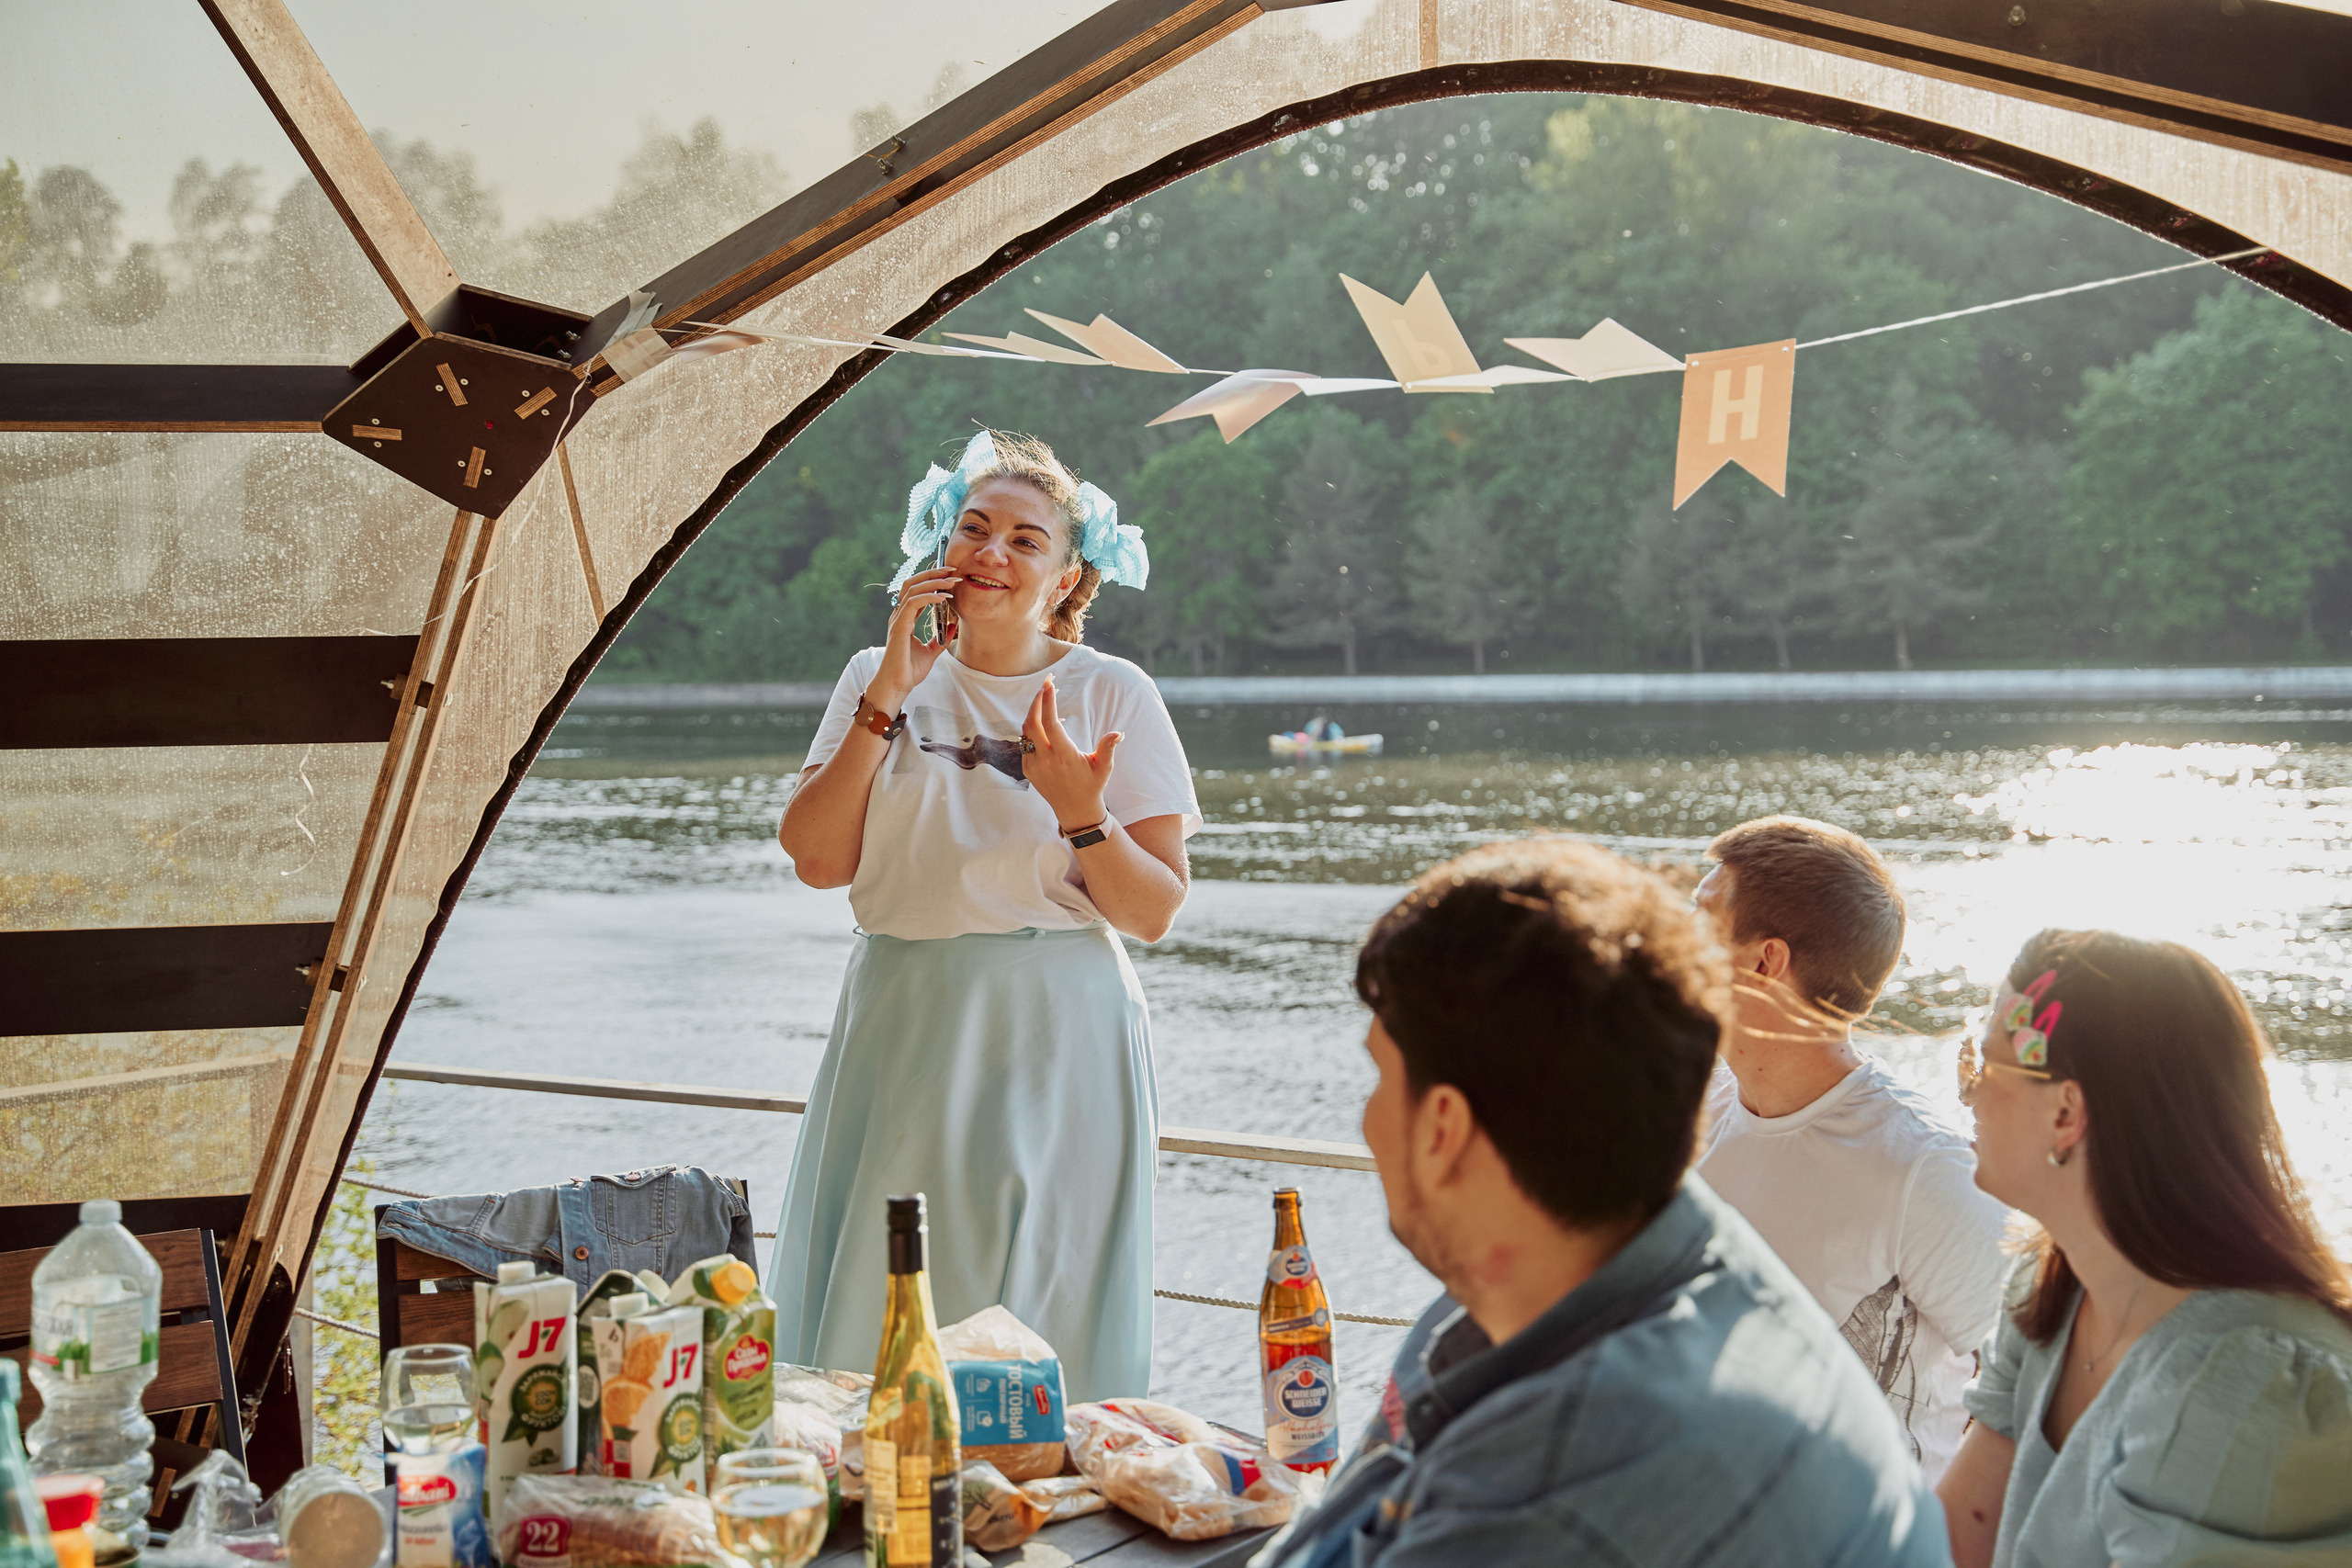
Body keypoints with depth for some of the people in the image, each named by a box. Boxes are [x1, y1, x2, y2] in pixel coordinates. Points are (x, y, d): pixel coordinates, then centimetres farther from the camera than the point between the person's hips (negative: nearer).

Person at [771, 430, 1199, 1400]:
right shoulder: (883, 680, 8)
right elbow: (818, 860, -5)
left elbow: (1154, 913, -2)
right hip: (907, 1034, 2)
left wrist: (1081, 816, -20)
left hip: (1059, 1042, -2)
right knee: (878, 1323, 2)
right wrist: (889, 696, -8)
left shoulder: (1114, 695, 1)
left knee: (1050, 1324, 0)